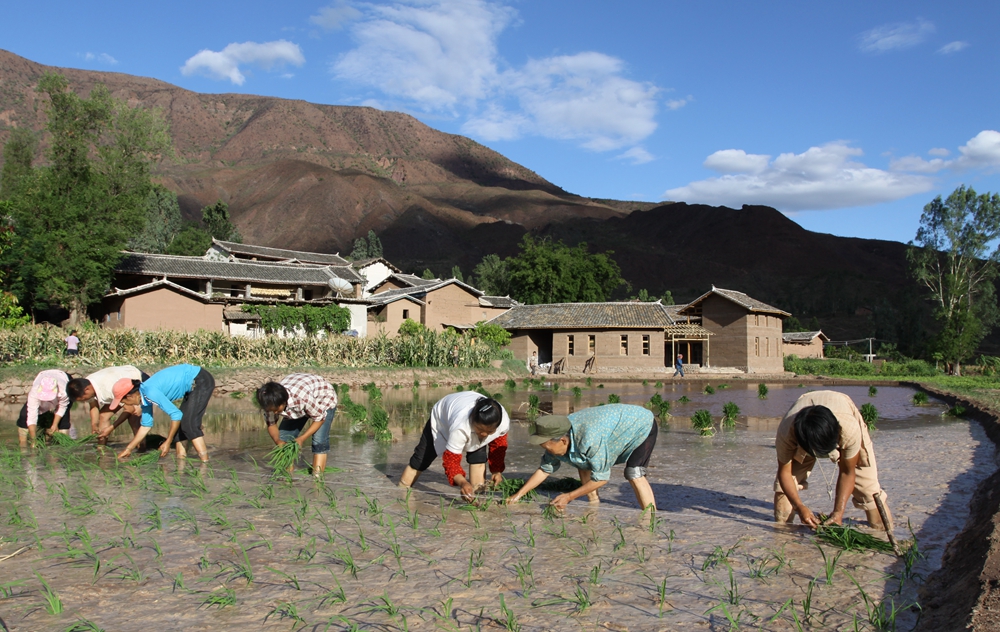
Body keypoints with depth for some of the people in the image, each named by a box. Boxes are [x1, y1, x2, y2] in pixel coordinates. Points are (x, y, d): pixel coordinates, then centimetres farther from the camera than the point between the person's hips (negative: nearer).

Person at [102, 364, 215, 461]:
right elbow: (146, 426, 17)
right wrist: (128, 449, 21)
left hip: (201, 382, -10)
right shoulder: (144, 396, 6)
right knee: (180, 423, 10)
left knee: (189, 423, -14)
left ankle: (205, 463, -14)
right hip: (193, 385, 10)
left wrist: (168, 442, -13)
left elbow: (176, 414, -22)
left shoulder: (150, 393, -23)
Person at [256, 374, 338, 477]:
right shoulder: (272, 402, -28)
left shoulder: (303, 397, -45)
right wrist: (277, 440, -30)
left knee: (319, 440, -22)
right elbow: (271, 423, -11)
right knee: (284, 436, -8)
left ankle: (317, 476, -17)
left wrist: (301, 439, -34)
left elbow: (319, 418, -29)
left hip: (324, 400, -5)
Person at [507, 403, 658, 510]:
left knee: (634, 474, -26)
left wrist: (569, 496, -24)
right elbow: (545, 469, -2)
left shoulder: (589, 440, -41)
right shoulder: (557, 435, -15)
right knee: (584, 465, 4)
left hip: (643, 425, -8)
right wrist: (519, 494, -5)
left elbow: (601, 478, -30)